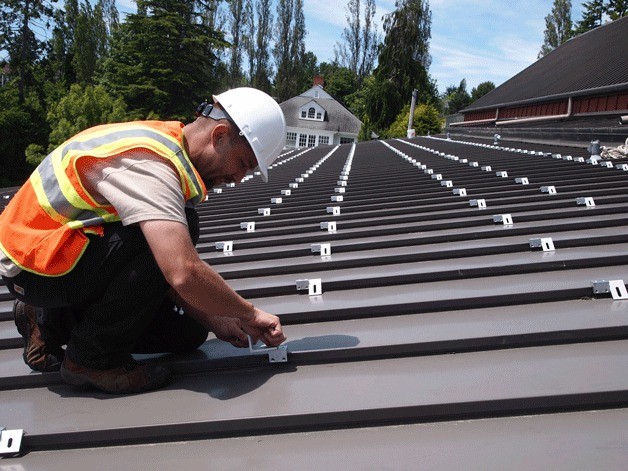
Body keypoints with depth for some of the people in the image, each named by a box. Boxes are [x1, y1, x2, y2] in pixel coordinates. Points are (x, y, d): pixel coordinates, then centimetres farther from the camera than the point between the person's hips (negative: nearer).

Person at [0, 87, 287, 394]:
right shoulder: (148, 162, -27)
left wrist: (212, 321, -4)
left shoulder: (165, 145, 3)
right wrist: (250, 313, -22)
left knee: (188, 332, 6)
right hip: (34, 264, -9)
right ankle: (92, 356, -12)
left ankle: (52, 321, 17)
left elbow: (165, 271, 3)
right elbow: (184, 273, -39)